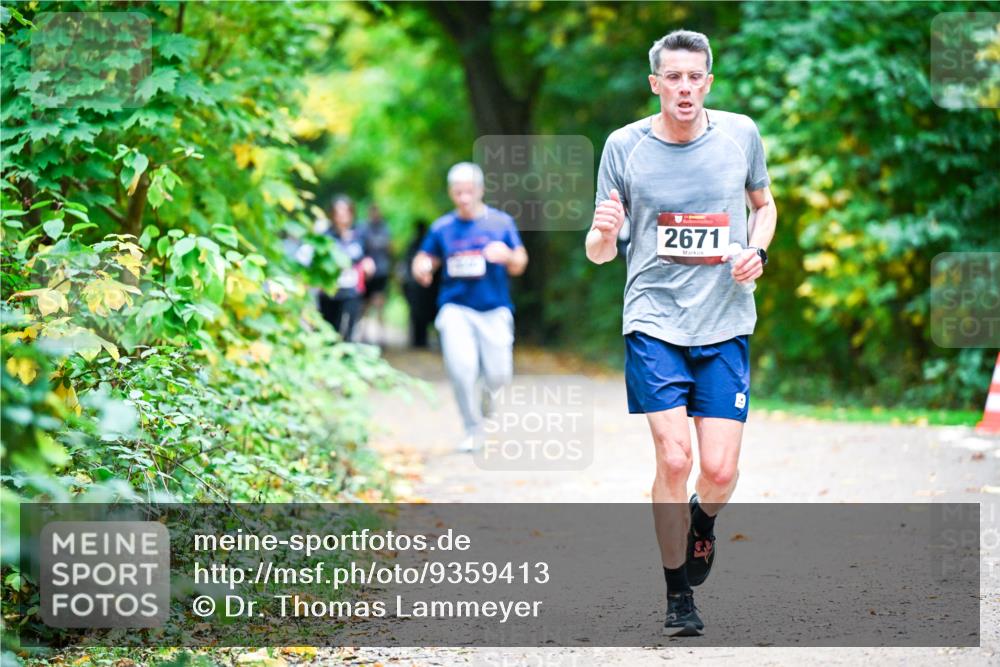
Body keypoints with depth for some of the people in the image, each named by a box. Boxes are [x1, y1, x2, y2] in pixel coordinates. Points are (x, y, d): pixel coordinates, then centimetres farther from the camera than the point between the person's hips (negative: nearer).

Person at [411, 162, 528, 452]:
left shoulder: (501, 222, 5)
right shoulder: (441, 228, 7)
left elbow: (519, 265, 5)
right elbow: (423, 260, 14)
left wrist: (508, 256, -18)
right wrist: (421, 268, -10)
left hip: (494, 309, 0)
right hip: (456, 308, 0)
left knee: (498, 376, -4)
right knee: (461, 368, -20)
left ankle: (484, 391, 35)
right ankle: (473, 429, -2)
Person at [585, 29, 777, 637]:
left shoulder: (741, 133, 2)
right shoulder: (625, 146, -2)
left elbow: (763, 203, 20)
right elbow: (599, 254, 3)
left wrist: (758, 251, 0)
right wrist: (603, 233, -21)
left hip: (726, 326, 1)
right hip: (654, 322, -1)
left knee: (720, 471, -6)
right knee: (674, 459, -11)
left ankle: (702, 522, 32)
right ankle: (678, 594, 8)